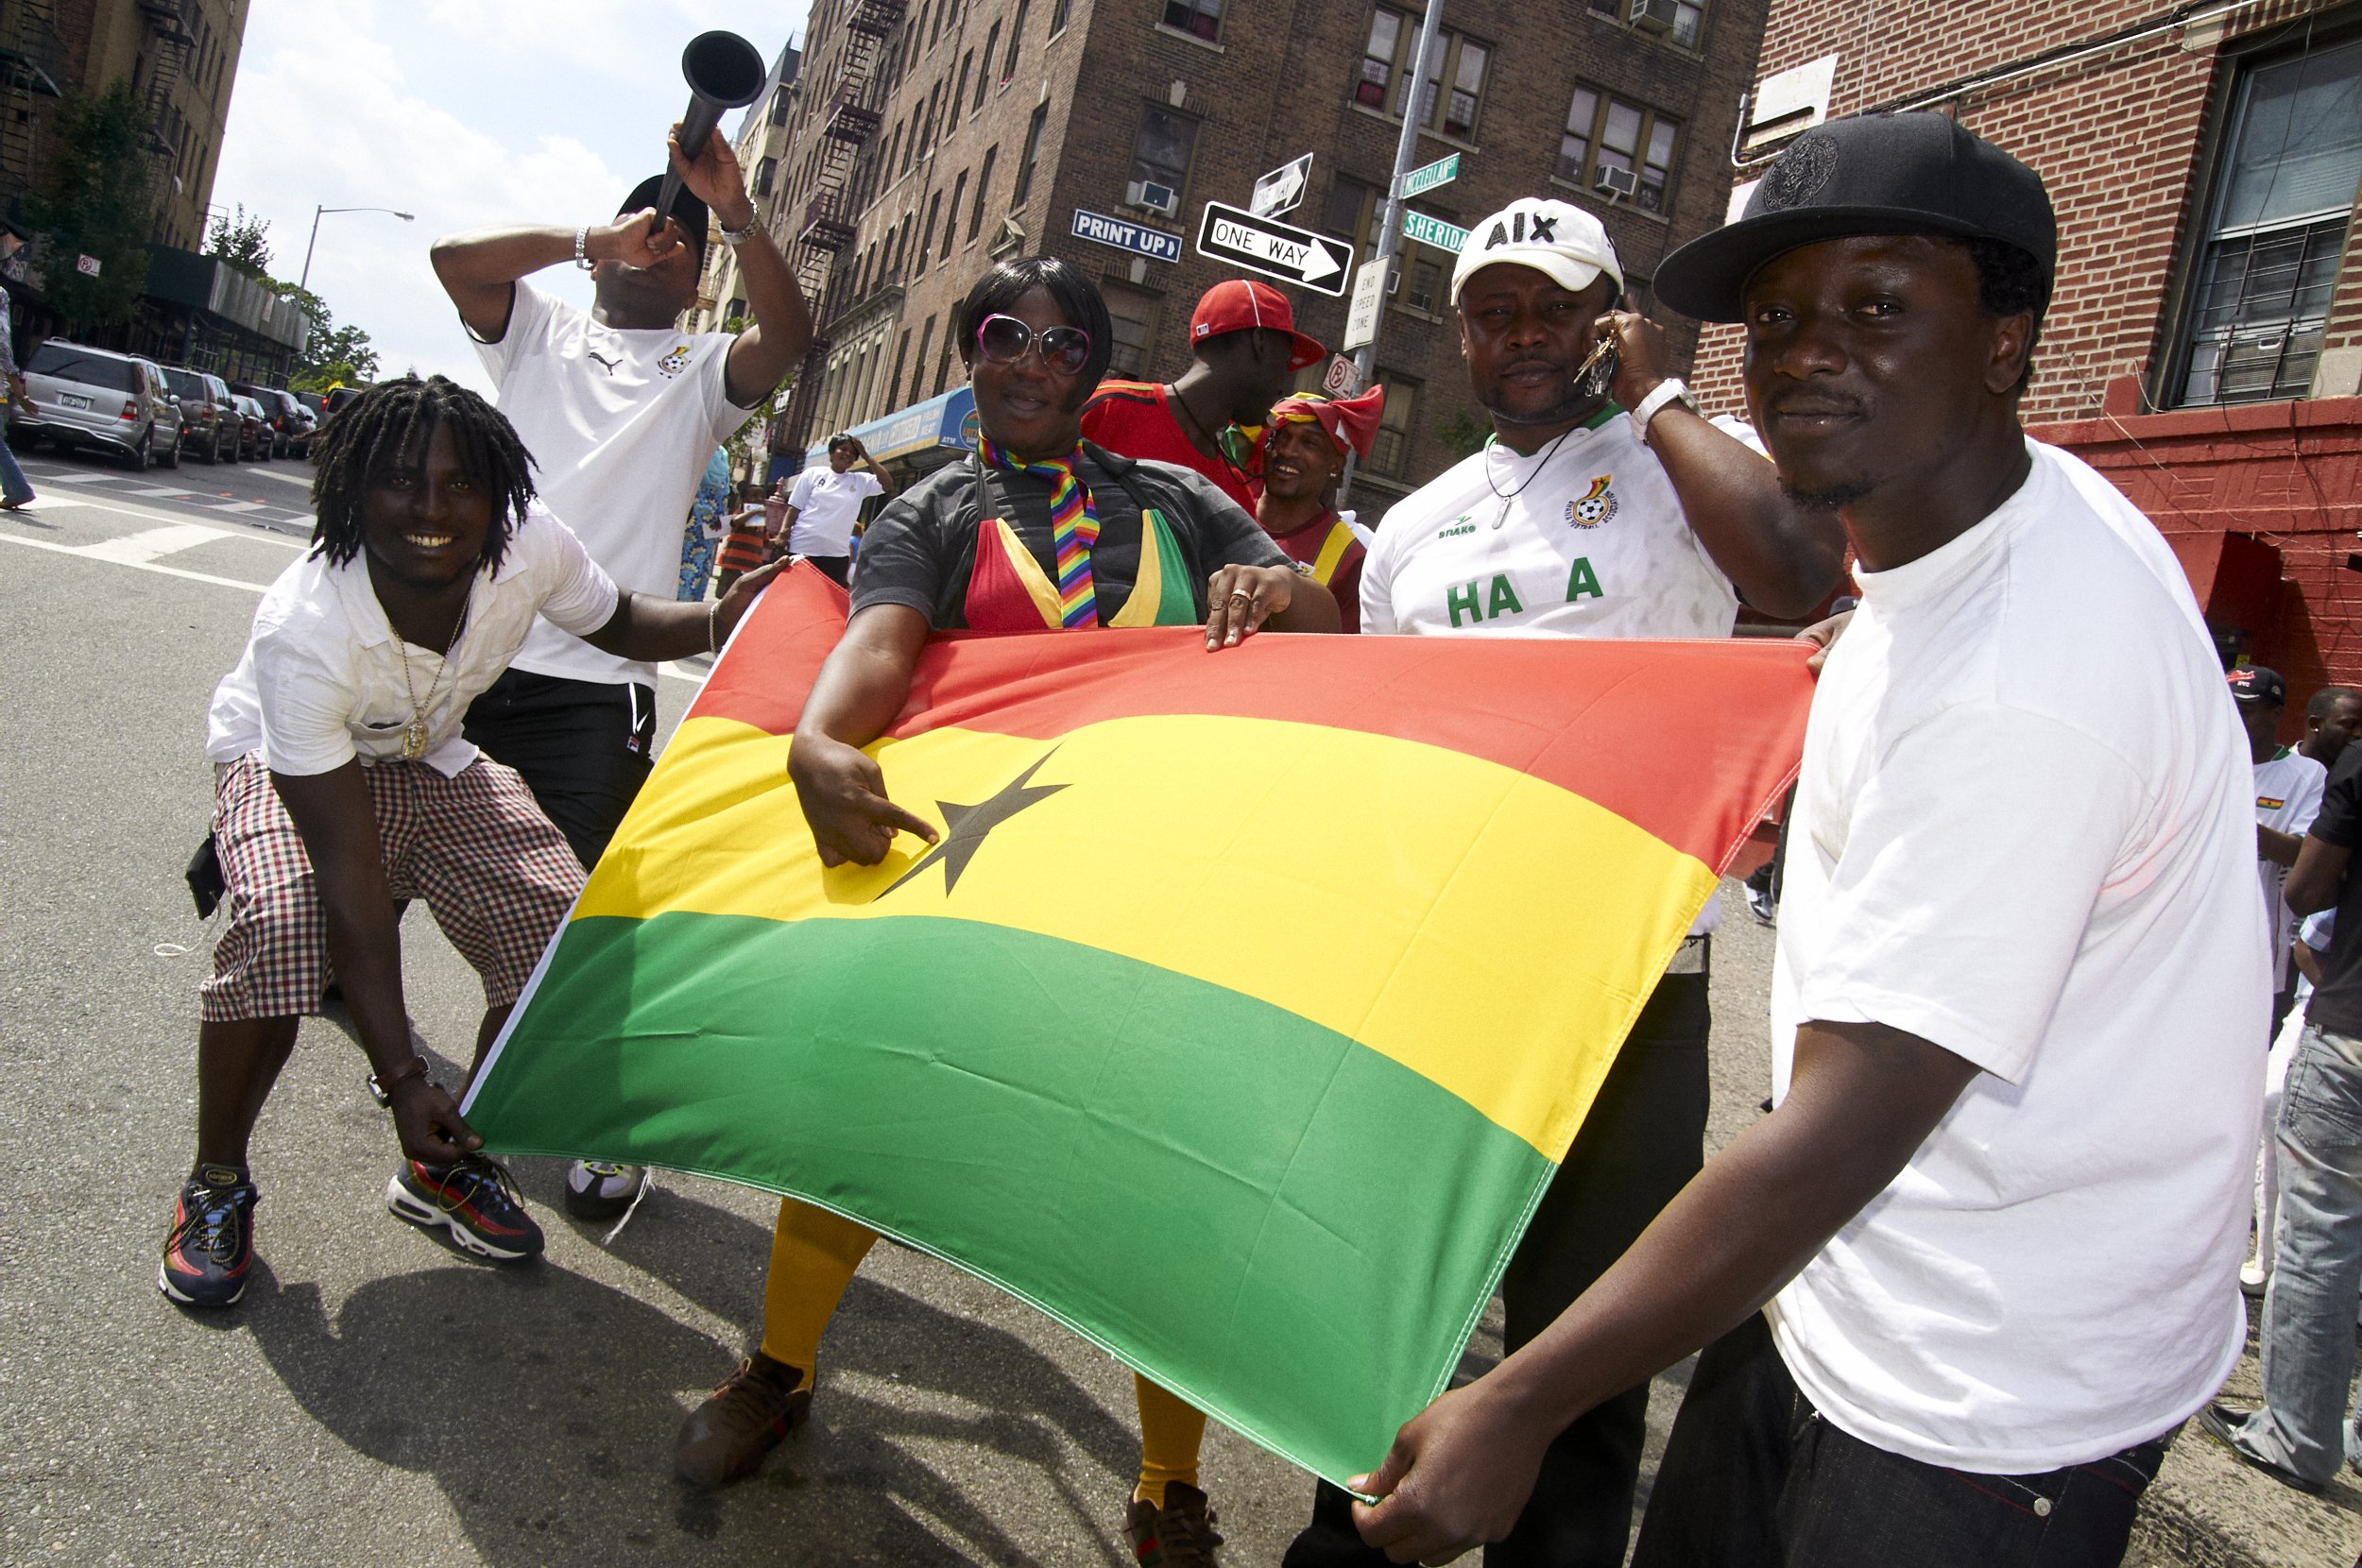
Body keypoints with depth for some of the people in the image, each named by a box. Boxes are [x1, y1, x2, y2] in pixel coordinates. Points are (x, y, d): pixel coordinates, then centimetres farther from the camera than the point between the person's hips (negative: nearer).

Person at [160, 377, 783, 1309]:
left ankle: (446, 1165, 9)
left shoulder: (529, 545, -27)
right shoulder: (303, 632, -38)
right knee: (279, 928, -33)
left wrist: (723, 619, -27)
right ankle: (217, 1184, -5)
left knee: (568, 934, -13)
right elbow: (350, 868, -38)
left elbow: (617, 624, -3)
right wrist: (401, 1077, -40)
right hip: (283, 766, -4)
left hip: (430, 760, 4)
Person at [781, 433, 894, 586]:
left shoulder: (861, 481, 11)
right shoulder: (812, 474, 6)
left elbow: (888, 486, -3)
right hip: (801, 550, -2)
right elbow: (794, 509, 6)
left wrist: (866, 456, 0)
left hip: (837, 556, 2)